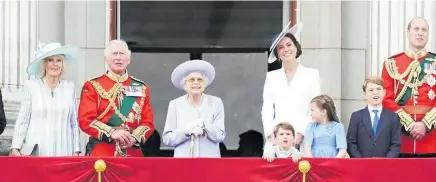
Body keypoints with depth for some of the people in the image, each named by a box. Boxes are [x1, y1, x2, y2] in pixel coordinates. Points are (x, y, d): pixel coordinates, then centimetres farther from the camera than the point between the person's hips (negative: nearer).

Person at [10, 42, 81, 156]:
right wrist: (15, 148, -5)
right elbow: (22, 121, 2)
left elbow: (74, 122, 9)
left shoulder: (69, 87, 8)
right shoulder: (31, 86, 2)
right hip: (36, 152, -1)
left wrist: (76, 152, 5)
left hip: (63, 151, 2)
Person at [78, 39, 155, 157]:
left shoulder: (141, 88, 13)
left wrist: (135, 138, -12)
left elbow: (148, 122, 8)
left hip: (133, 153, 3)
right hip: (101, 154, -2)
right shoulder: (93, 87, 4)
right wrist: (111, 133, -18)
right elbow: (86, 120, -4)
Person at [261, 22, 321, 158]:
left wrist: (301, 134, -8)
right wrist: (272, 134, -6)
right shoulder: (271, 77, 14)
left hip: (303, 140, -1)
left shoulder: (312, 74, 10)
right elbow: (267, 110, 9)